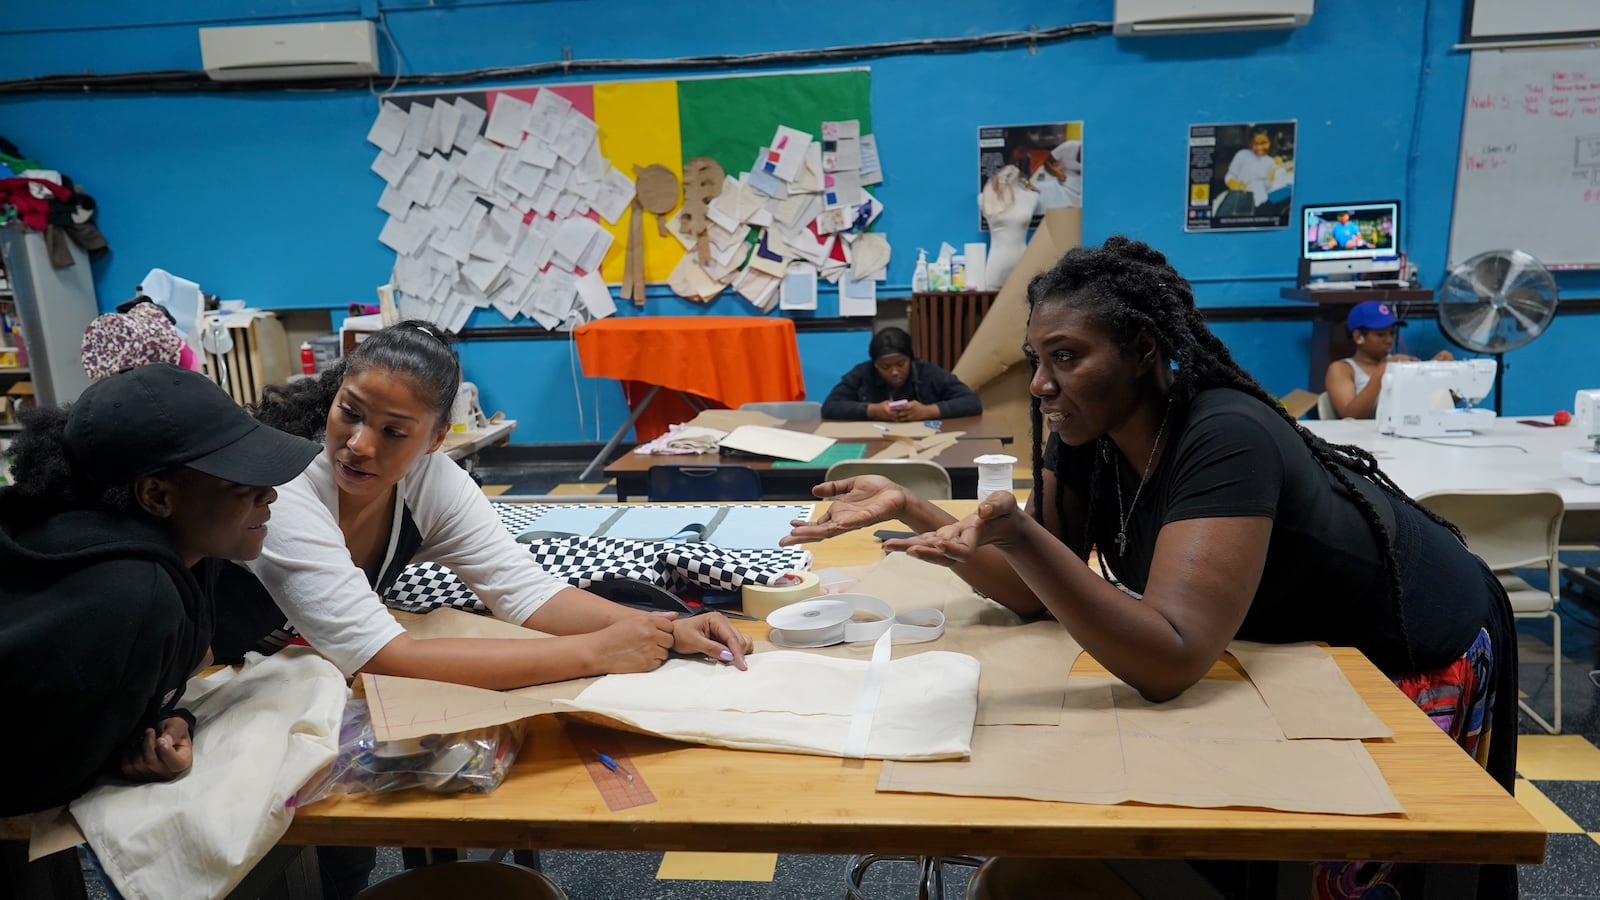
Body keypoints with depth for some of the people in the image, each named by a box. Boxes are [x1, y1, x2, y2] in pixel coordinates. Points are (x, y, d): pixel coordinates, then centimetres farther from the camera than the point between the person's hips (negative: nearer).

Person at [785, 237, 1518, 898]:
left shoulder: (1225, 441, -39)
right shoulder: (1086, 430, -15)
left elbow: (1169, 661, -47)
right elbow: (1031, 590, -13)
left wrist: (1018, 535, -58)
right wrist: (908, 507, -26)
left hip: (1417, 654, -6)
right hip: (1299, 648, 7)